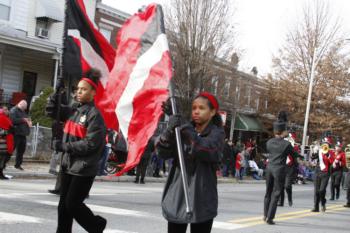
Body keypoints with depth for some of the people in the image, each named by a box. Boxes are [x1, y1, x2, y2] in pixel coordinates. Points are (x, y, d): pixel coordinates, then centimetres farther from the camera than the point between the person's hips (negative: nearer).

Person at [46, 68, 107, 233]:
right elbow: (52, 112, 19)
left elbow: (91, 143, -20)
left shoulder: (94, 114, -14)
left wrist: (64, 146, -17)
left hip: (84, 169, -7)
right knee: (64, 204, 10)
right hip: (68, 165, 7)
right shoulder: (74, 110, 10)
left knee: (73, 204, -1)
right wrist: (55, 97, -1)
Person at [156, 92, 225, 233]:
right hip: (177, 197, 3)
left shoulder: (217, 133, -1)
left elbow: (207, 150, -23)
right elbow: (163, 153, -6)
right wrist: (170, 130, -22)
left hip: (201, 200, -3)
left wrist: (187, 131, -30)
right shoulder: (183, 130, 8)